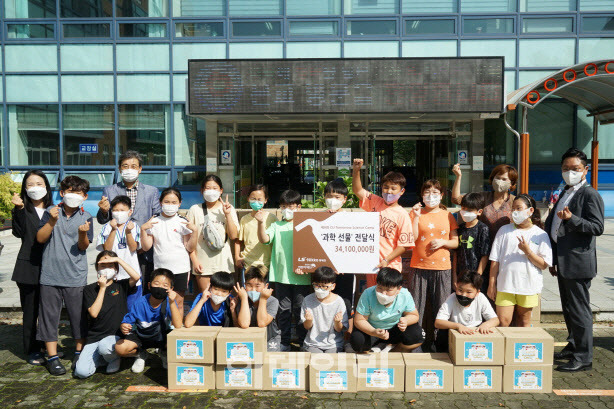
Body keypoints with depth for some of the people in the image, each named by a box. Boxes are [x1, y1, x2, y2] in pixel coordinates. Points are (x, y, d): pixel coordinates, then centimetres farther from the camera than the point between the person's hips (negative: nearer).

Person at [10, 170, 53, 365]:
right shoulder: (24, 210, -1)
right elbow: (19, 232, -19)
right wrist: (18, 209, -27)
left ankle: (48, 345, 28)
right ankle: (32, 350, 17)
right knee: (30, 311, 4)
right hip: (29, 268, -3)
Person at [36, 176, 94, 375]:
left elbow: (83, 247, -1)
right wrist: (52, 222, -18)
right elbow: (40, 238, -3)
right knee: (49, 315, 5)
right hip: (50, 274, 0)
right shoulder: (51, 211, 3)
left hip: (76, 276, 0)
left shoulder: (86, 217, 3)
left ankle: (79, 353, 23)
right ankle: (52, 357, 18)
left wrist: (82, 233, -21)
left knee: (79, 316, 5)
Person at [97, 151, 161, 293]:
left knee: (145, 291, 2)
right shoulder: (109, 191, 9)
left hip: (144, 252, 0)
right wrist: (104, 211, -17)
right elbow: (102, 221, 7)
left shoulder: (152, 191, 9)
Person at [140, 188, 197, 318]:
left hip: (180, 268, -1)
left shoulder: (183, 222, 1)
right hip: (160, 268, 1)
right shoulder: (153, 222, 4)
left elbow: (190, 248, -1)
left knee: (178, 302, 6)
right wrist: (143, 229, -9)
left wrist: (194, 231, -13)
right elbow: (146, 247, 2)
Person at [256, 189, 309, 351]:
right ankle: (285, 342, 24)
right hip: (281, 275, 2)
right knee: (284, 309, 11)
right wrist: (261, 223, -22)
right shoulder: (276, 226, 7)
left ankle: (303, 341, 23)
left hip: (301, 275, -1)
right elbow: (264, 239, -7)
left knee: (300, 310, 8)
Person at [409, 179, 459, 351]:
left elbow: (456, 242, 10)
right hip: (419, 267, -1)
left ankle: (436, 342, 19)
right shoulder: (417, 213, 5)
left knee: (441, 308, 5)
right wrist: (416, 217, -11)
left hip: (442, 268, 1)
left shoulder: (447, 215, 9)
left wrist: (443, 242, -9)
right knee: (416, 307, 2)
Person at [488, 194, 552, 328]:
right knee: (503, 321, -4)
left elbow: (544, 264, -2)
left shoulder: (541, 235, 3)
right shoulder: (504, 230, 5)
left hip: (528, 285, 0)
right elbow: (495, 260, 4)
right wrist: (492, 284, 1)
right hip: (505, 284, 0)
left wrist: (527, 251, -16)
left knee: (524, 320, 11)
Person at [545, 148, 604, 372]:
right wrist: (553, 259, 19)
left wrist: (572, 219, -31)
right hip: (563, 263, 9)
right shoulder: (564, 194, 17)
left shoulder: (590, 195, -9)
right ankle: (573, 347, 31)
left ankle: (583, 358, 8)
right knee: (568, 309, 18)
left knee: (579, 310, -2)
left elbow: (597, 227, -17)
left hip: (578, 263, -9)